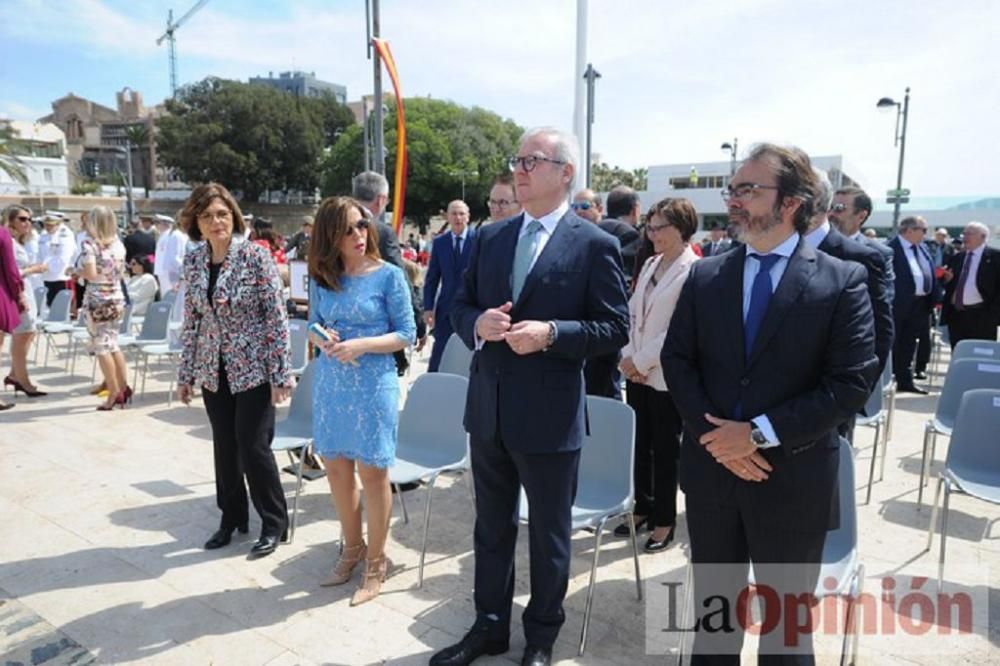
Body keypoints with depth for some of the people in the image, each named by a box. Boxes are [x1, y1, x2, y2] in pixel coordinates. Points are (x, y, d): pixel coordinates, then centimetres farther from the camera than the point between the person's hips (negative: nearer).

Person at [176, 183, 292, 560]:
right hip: (213, 371, 5)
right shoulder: (193, 262, 4)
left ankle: (274, 522, 17)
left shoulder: (256, 256, -12)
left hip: (253, 368, -5)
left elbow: (277, 316, -13)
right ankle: (232, 517, 31)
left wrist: (281, 374, -15)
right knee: (225, 446, 13)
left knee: (253, 445, -2)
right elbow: (192, 321, 10)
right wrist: (185, 374, 10)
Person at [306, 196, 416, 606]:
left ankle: (375, 561, 22)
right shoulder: (321, 278, 4)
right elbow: (313, 325, 13)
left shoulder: (389, 275, -8)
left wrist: (362, 345, -21)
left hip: (372, 385, -4)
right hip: (330, 383, 5)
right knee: (337, 469, 13)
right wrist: (322, 340, -10)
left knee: (372, 473, 4)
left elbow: (407, 334, -7)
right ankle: (352, 548, 34)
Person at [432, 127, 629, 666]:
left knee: (548, 535, 14)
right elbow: (459, 305, 11)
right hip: (488, 409, 5)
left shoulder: (595, 245, -8)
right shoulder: (489, 237, 8)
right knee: (491, 527, 20)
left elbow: (615, 329, -8)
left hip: (549, 416, -5)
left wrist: (551, 333, -23)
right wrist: (477, 323, -12)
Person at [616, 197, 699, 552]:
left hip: (666, 376, -6)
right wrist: (628, 356, -1)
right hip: (637, 372, 7)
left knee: (665, 449, 7)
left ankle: (664, 520, 22)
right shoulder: (650, 264, 10)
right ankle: (643, 508, 31)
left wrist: (641, 361, -13)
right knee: (640, 444, 15)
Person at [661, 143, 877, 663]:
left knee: (786, 618, 17)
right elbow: (676, 359, 2)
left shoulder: (842, 281, -6)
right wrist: (713, 435, -12)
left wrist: (761, 432, -18)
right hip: (711, 470, 3)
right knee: (712, 603, 20)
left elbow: (851, 383, -12)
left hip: (793, 480, -2)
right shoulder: (704, 277, 3)